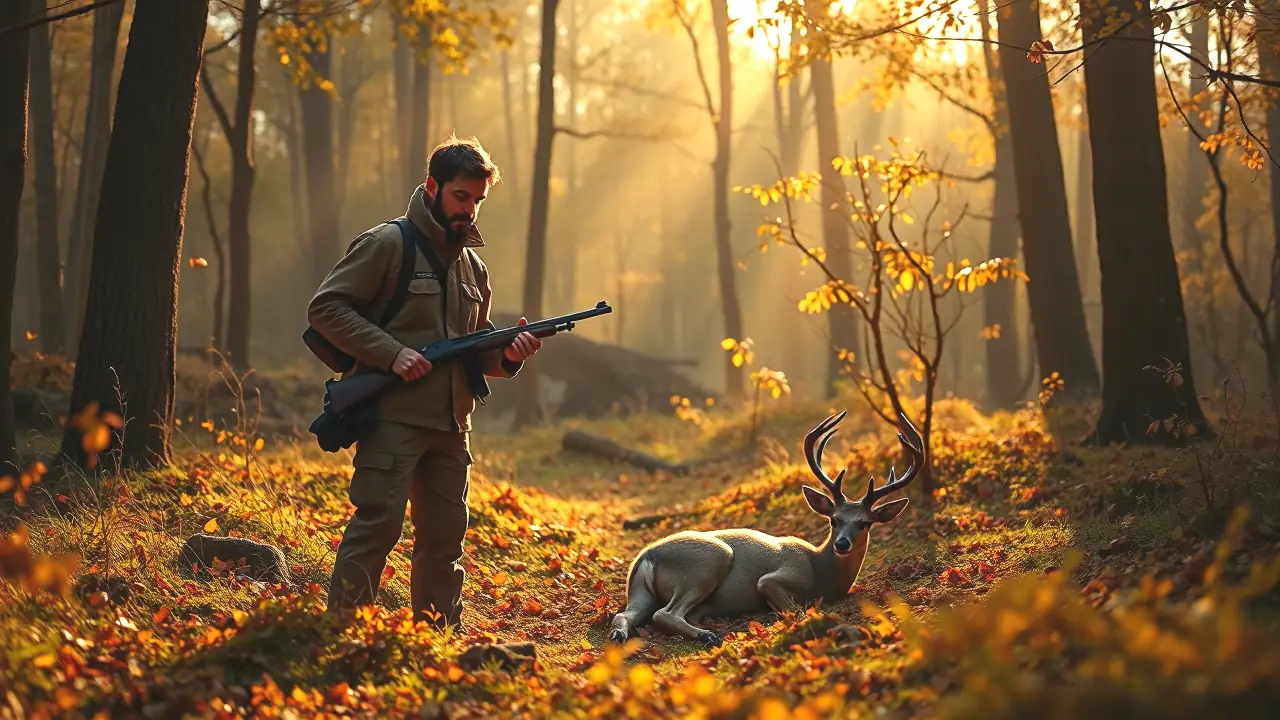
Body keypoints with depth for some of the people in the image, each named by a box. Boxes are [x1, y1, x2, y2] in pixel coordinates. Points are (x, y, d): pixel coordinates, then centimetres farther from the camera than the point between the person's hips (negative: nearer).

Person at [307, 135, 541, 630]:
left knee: (445, 535, 10)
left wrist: (507, 355, -1)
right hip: (393, 417, -7)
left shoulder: (472, 265, 18)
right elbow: (326, 307, -9)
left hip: (451, 426, 7)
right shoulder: (387, 244, -3)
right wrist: (391, 353, -17)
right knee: (377, 524, -11)